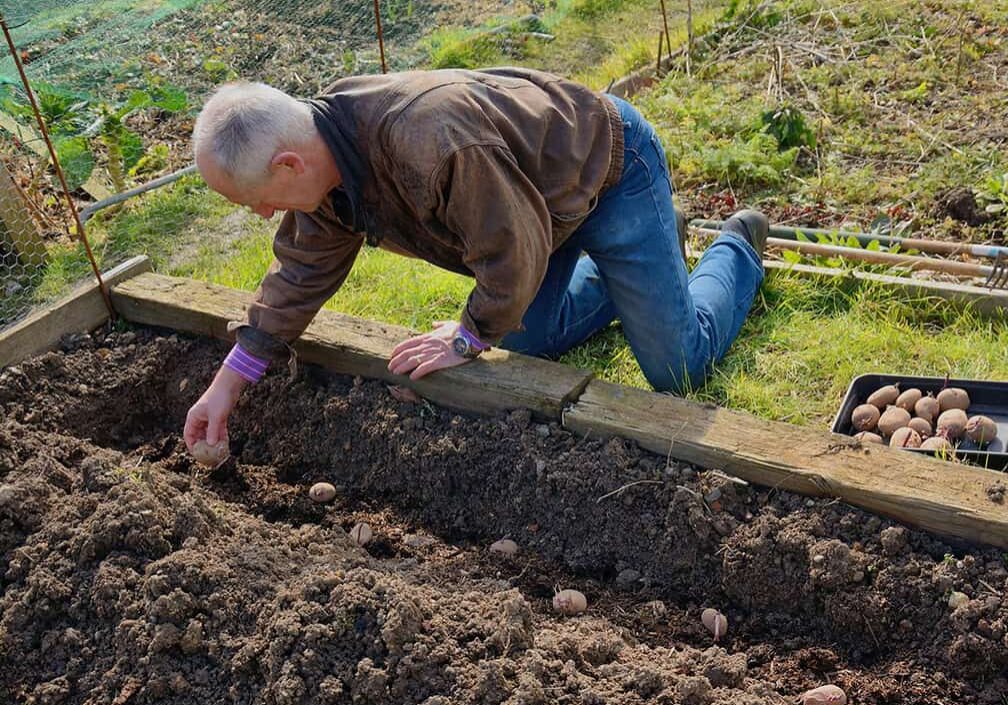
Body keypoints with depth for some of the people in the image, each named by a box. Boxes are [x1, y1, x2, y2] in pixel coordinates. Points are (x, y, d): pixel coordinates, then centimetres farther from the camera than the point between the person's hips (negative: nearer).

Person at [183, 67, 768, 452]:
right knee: (529, 343, 17)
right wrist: (228, 383, -3)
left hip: (609, 167, -8)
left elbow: (514, 250, -32)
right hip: (545, 191, 8)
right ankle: (638, 256, 35)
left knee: (677, 368, -2)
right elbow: (301, 273, -2)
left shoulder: (432, 144, -43)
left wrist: (468, 337, -17)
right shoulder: (324, 152, -13)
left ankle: (739, 246, 26)